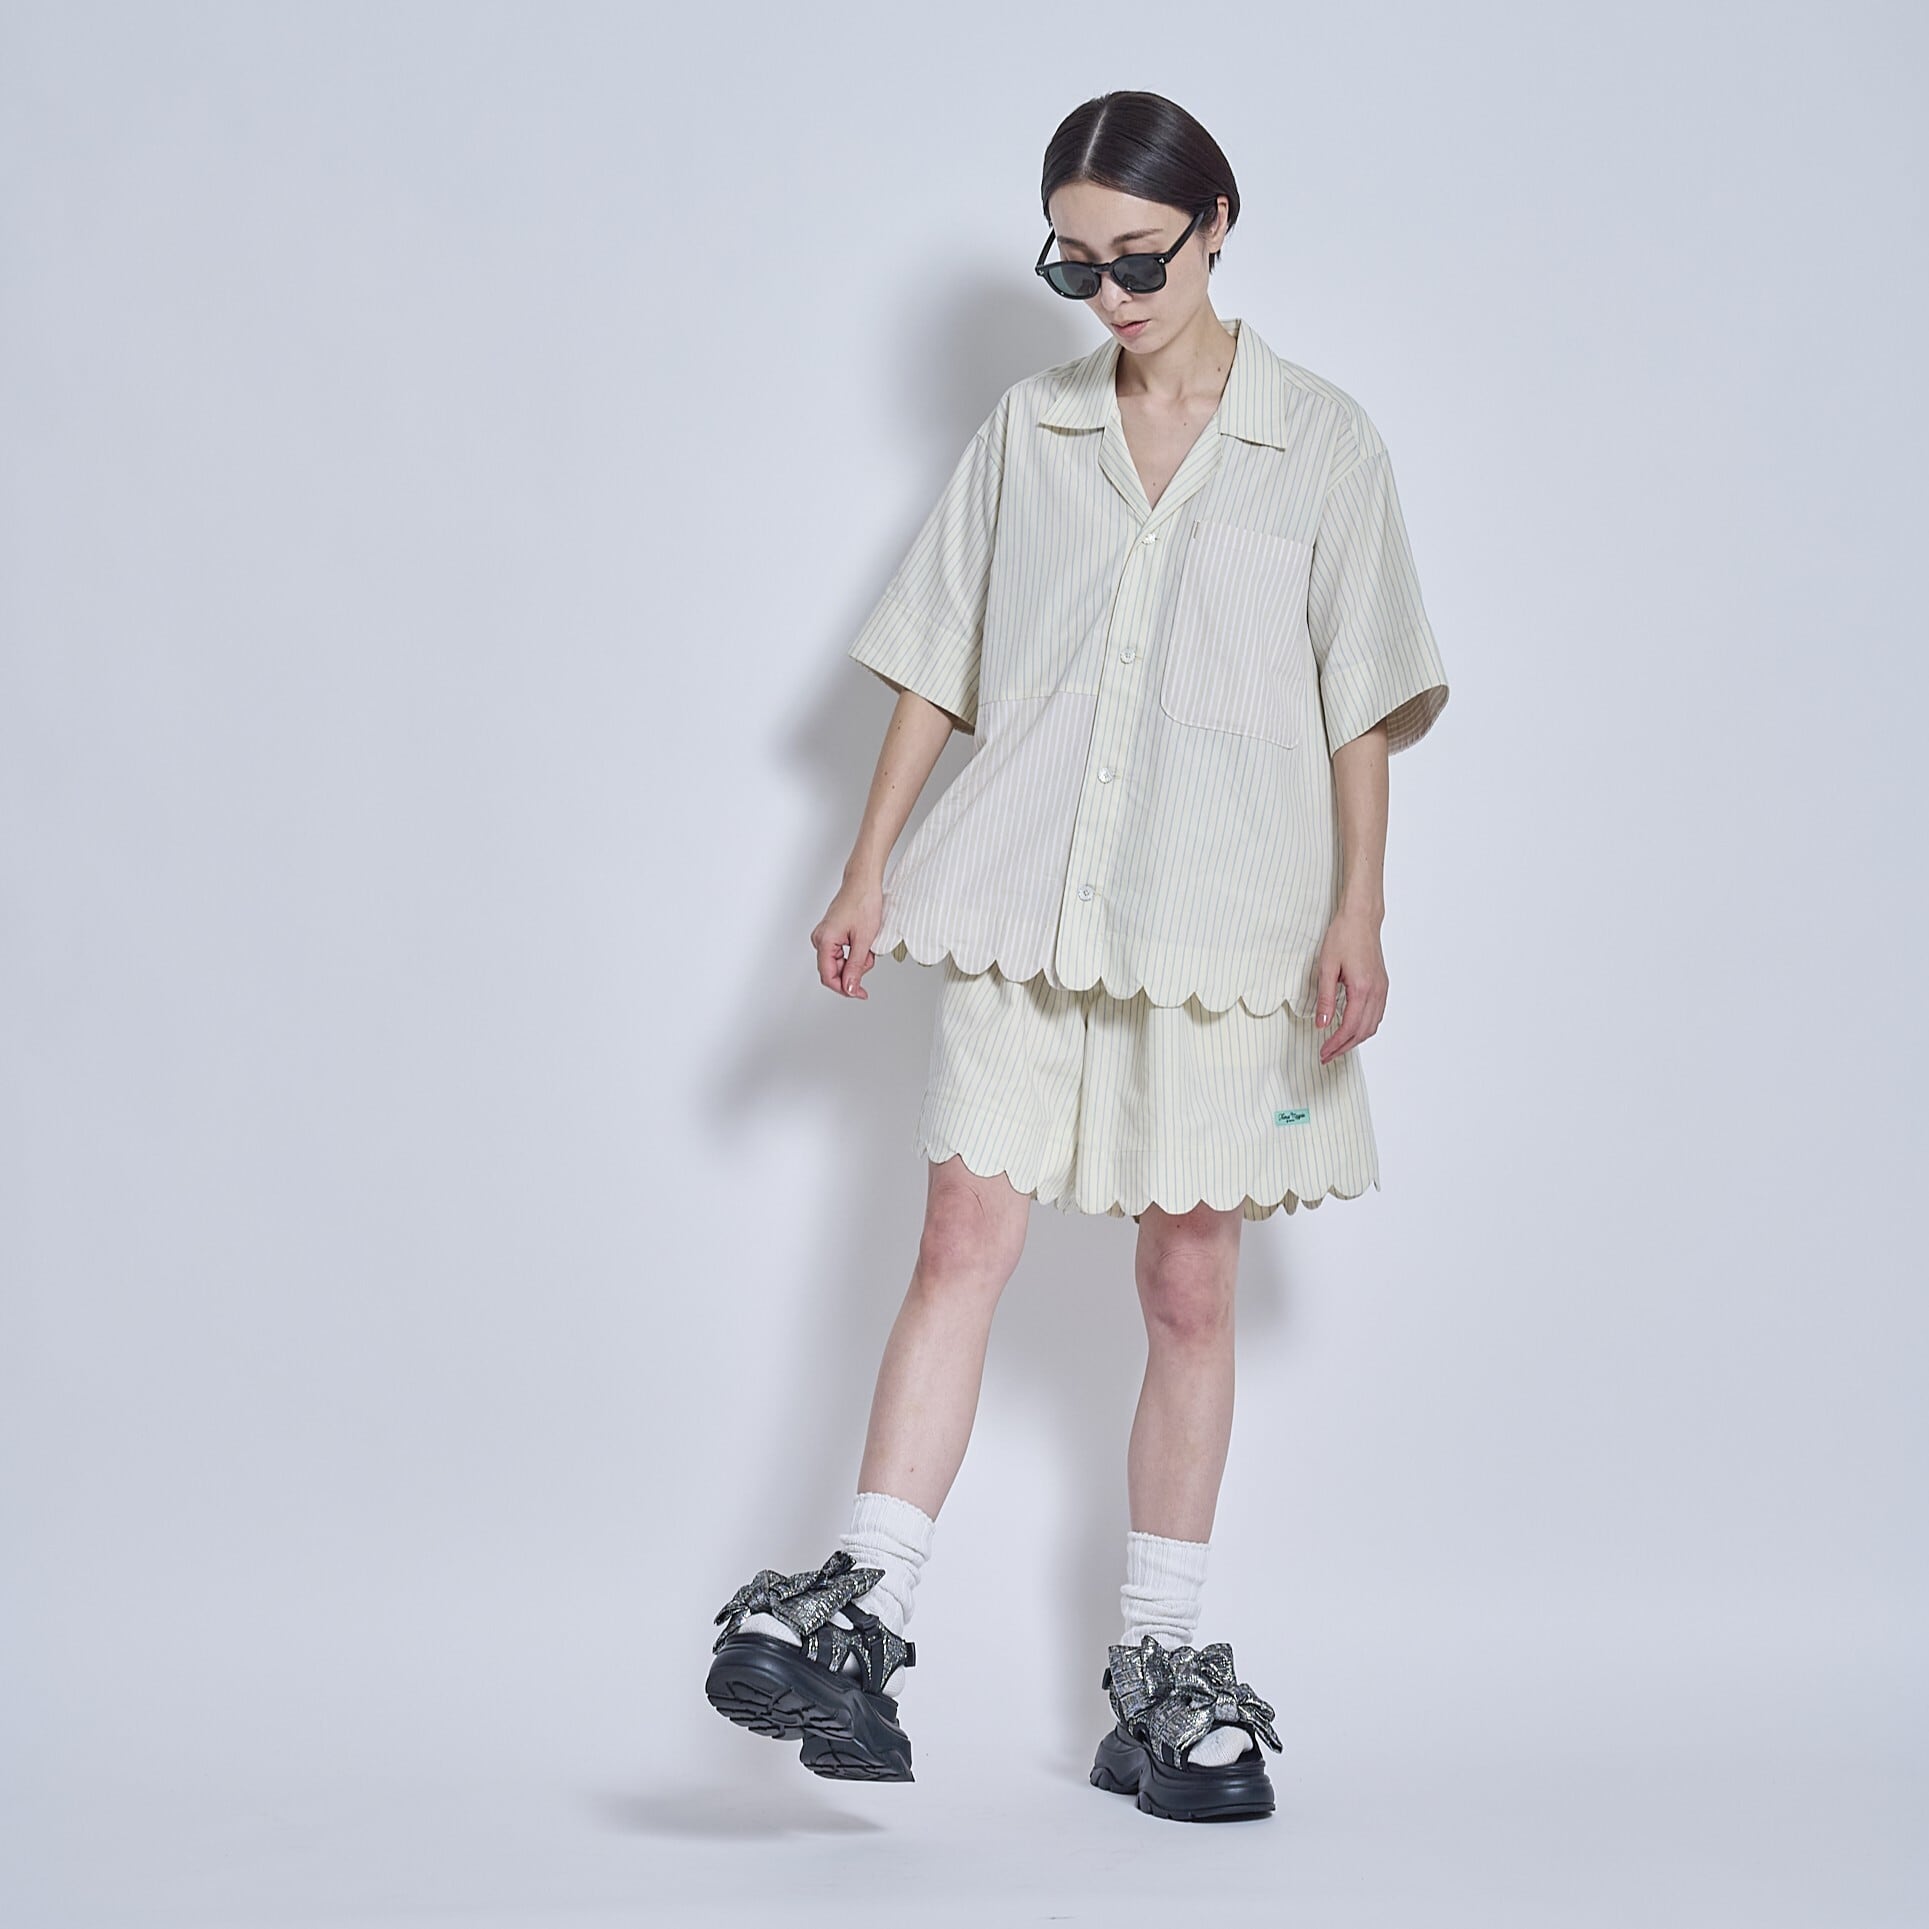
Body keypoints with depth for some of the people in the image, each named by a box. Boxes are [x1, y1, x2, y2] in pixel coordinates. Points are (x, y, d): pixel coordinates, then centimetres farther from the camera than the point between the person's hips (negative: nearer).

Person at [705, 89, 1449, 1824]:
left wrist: (1357, 915, -6)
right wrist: (869, 870, 8)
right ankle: (862, 1623, -15)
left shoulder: (1321, 441, 3)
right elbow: (941, 665, 13)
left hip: (1217, 914, -1)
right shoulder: (1028, 433, 10)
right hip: (1022, 901, 1)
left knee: (1190, 1286, 3)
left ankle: (1164, 1675, 11)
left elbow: (1364, 704, 2)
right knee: (965, 1240, -10)